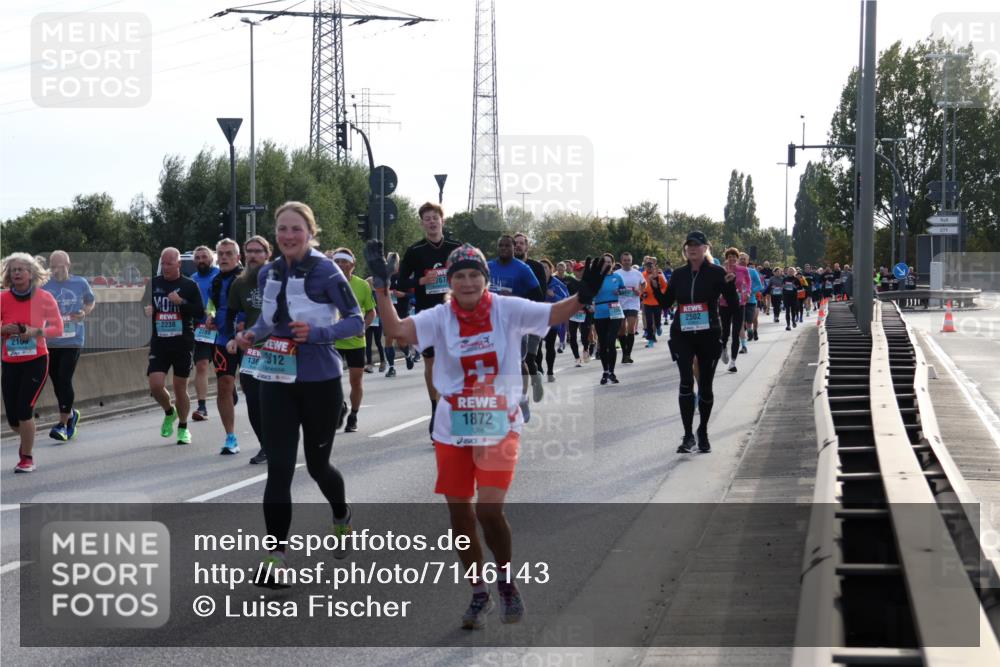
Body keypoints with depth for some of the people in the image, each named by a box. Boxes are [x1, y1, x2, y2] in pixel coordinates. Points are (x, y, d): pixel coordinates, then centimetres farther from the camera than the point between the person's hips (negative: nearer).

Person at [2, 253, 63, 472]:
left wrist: (36, 332, -18)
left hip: (36, 361, -3)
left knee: (24, 410, -13)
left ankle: (27, 458, 4)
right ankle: (25, 439, 40)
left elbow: (58, 329, -2)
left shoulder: (44, 298, -6)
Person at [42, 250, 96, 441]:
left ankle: (63, 425, -8)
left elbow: (91, 301, 17)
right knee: (57, 382, 10)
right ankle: (71, 414, 35)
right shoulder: (43, 285, 0)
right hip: (50, 341, 2)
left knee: (65, 380, -12)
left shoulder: (80, 283, 1)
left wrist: (84, 313, -4)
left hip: (73, 341, -2)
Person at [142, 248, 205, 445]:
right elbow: (143, 305, 20)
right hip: (159, 343, 2)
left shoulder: (189, 286, 0)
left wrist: (182, 302, -19)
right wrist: (145, 310, -4)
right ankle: (169, 412, 21)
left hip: (183, 343, -2)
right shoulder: (153, 284, 8)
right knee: (155, 386, -10)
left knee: (180, 387, 4)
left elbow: (200, 314, -5)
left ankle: (183, 428, 21)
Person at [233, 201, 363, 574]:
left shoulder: (326, 272, -13)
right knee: (278, 468, -5)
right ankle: (276, 558, -4)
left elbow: (356, 321, -11)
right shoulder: (268, 274, 3)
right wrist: (252, 335, -3)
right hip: (277, 380, 4)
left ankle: (342, 519, 44)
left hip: (320, 382, -3)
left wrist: (317, 333, -26)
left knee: (317, 464, 12)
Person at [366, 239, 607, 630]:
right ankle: (479, 594, 27)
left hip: (500, 427, -2)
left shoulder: (507, 310, -5)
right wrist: (381, 288, -24)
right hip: (453, 431, 2)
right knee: (460, 515, 7)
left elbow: (555, 314, -12)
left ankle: (507, 580, 11)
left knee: (489, 509, -16)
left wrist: (582, 296, -31)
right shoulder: (440, 318, -2)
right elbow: (396, 330, -14)